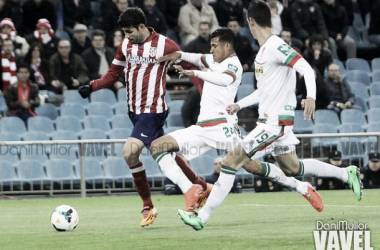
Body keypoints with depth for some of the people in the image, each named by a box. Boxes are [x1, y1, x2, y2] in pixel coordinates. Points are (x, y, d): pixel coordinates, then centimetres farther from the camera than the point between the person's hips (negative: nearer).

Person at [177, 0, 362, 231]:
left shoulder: (277, 46, -16)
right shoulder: (264, 50, 14)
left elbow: (306, 69, -26)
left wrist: (311, 97, -42)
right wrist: (239, 105, 22)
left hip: (275, 123, -10)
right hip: (270, 119, 10)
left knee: (232, 161, -13)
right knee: (292, 167, 21)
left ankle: (202, 217, -13)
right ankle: (347, 174, 30)